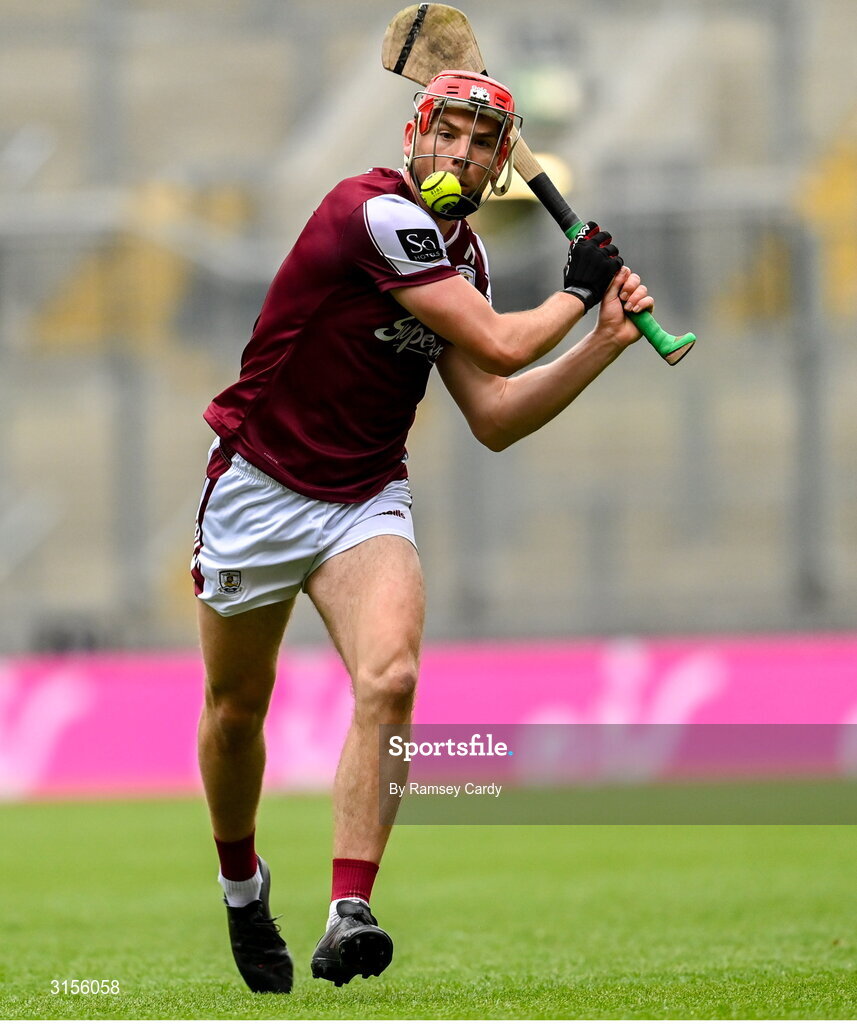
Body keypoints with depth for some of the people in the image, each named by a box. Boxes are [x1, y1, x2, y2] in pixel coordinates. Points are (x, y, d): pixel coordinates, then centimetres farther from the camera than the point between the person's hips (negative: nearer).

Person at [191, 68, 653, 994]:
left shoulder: (461, 254, 6)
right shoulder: (376, 213, -19)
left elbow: (495, 420, 7)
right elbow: (499, 348, -22)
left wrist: (606, 341, 1)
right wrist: (576, 290, -6)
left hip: (366, 501, 5)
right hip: (259, 490, -5)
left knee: (390, 681, -21)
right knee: (235, 711, 9)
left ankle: (349, 915, -26)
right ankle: (240, 883, 36)